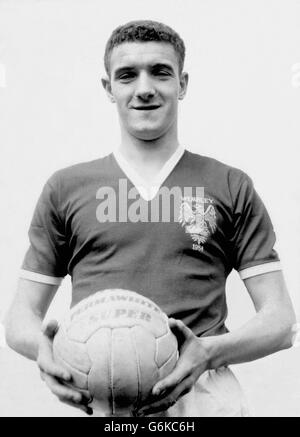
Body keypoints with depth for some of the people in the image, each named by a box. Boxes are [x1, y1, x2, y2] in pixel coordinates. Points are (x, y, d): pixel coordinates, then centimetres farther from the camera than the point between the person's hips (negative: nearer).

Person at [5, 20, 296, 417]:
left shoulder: (231, 187, 11)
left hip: (202, 390, 0)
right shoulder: (66, 188, 14)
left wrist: (211, 351, -11)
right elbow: (21, 316, 15)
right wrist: (43, 348, -8)